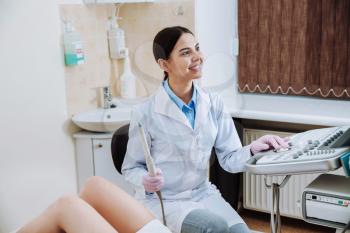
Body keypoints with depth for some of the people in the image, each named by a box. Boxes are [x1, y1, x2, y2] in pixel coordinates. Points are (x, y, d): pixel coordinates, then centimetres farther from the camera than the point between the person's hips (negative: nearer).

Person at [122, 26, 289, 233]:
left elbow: (229, 158, 0)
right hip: (161, 201, -4)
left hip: (204, 194, 4)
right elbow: (131, 167, -1)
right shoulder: (146, 114, -12)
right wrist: (145, 181, -23)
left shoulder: (214, 104, 0)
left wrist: (252, 150, -20)